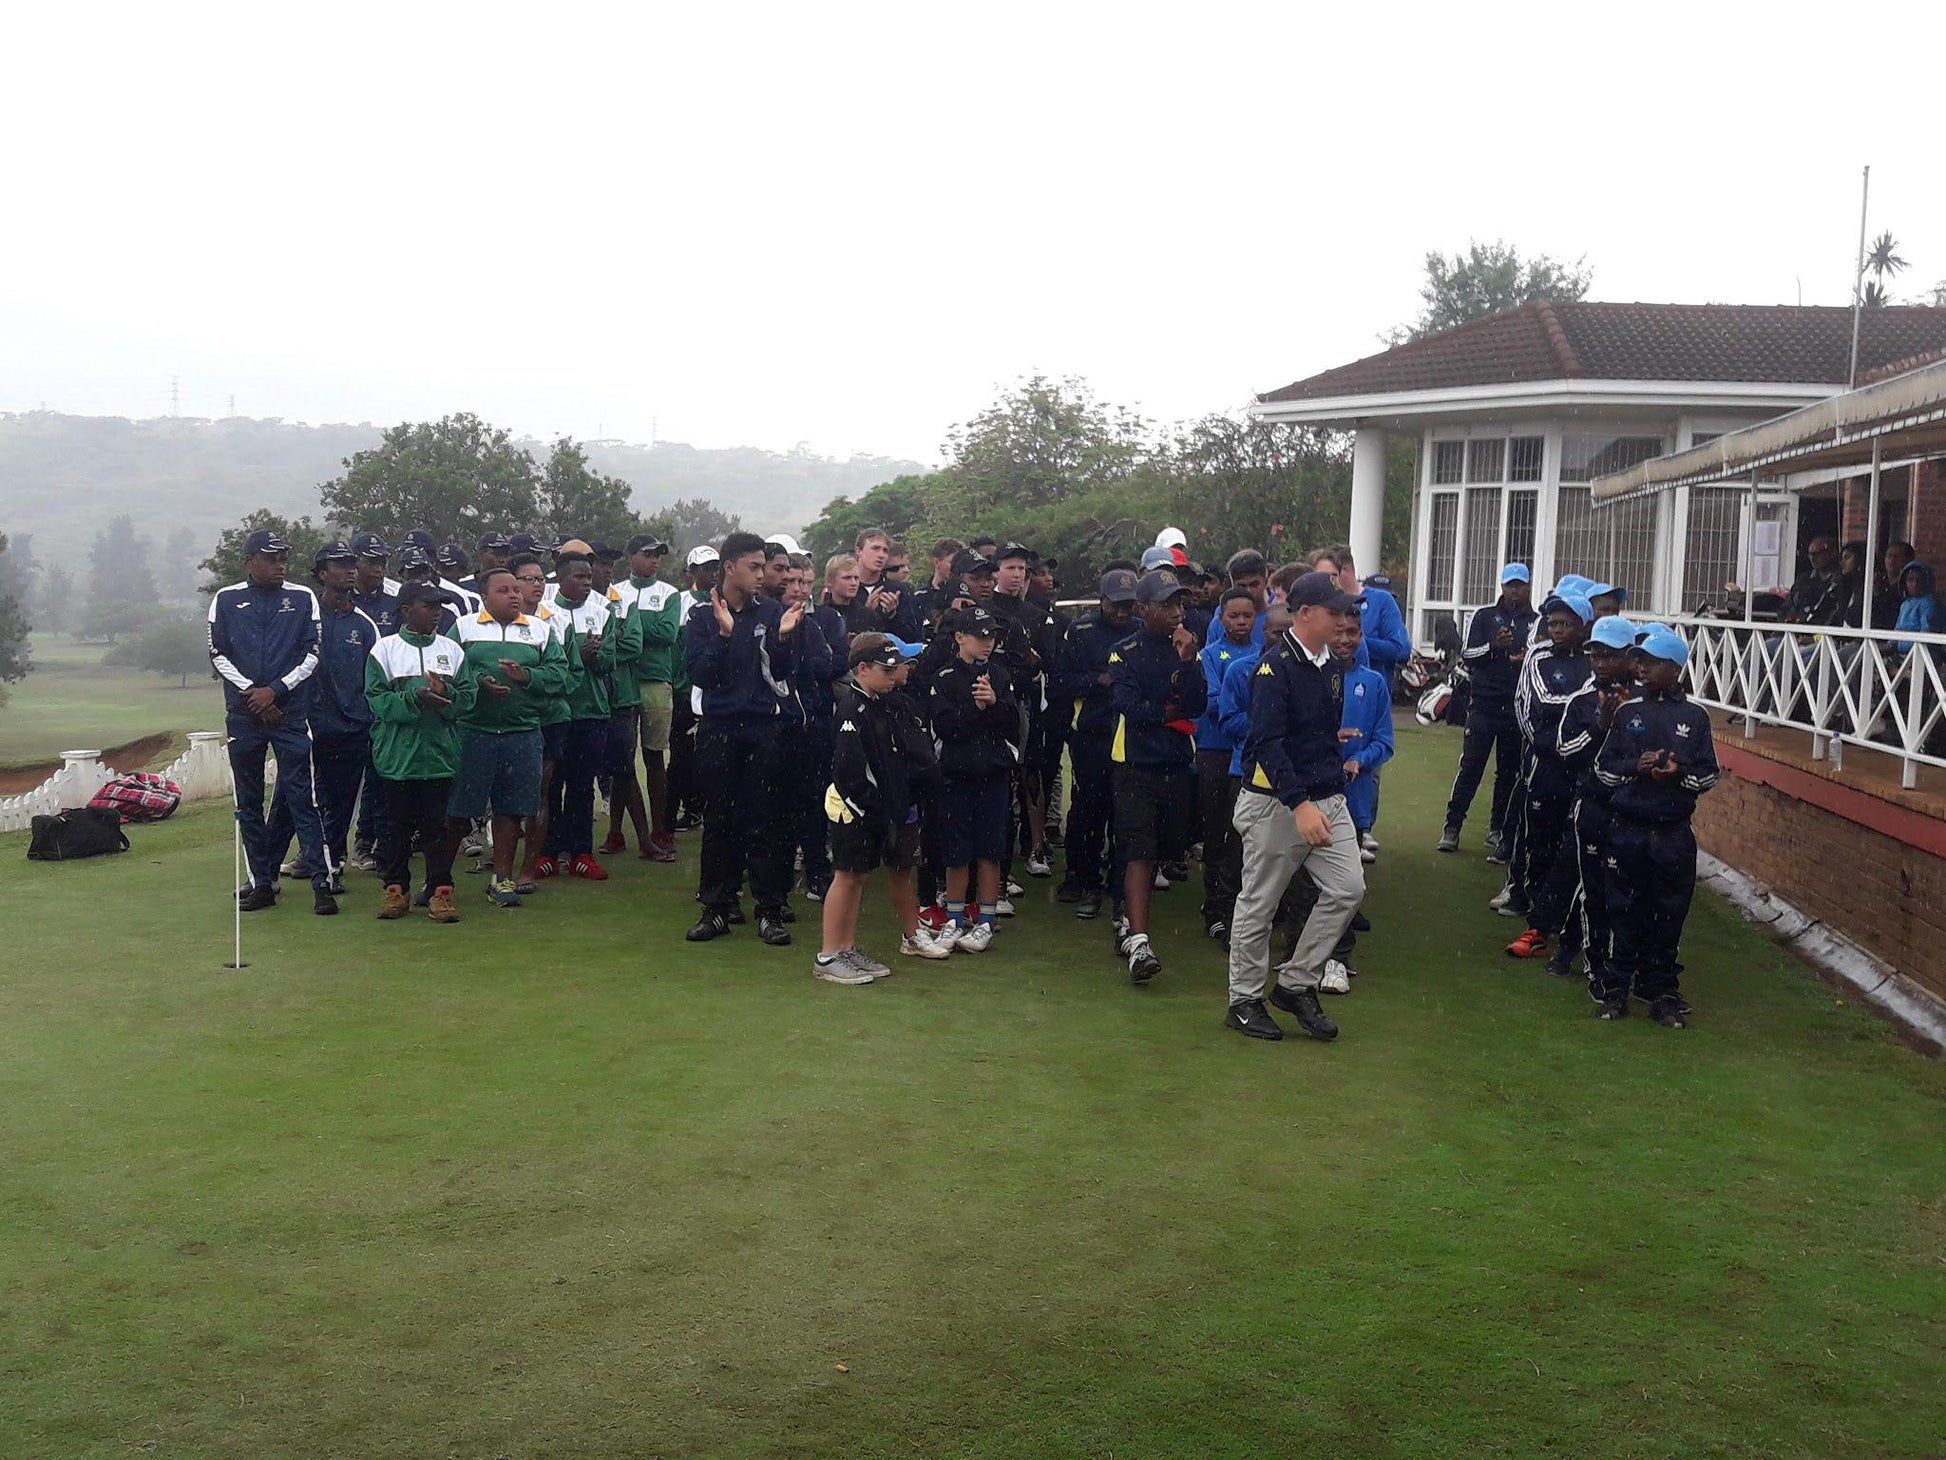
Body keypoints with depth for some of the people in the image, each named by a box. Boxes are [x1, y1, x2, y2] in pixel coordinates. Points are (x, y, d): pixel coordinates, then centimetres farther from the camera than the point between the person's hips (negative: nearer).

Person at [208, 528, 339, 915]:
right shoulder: (226, 600, 6)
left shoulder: (303, 599, 5)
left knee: (301, 797, -7)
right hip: (243, 713, 2)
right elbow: (218, 654, 4)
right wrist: (251, 693, -8)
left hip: (290, 712, -2)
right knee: (248, 802, 6)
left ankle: (321, 881, -7)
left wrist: (275, 690, -9)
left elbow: (312, 654, 2)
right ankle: (262, 883, 14)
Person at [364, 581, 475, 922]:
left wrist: (445, 693, -17)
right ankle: (396, 888, 18)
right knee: (398, 823, 8)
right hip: (396, 752, -1)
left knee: (438, 824, 3)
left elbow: (469, 694, 3)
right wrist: (415, 698, -21)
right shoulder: (385, 649, 0)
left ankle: (439, 890, 9)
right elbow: (377, 699, -8)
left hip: (440, 751, 1)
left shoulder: (451, 649, 8)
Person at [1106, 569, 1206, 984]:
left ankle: (1128, 920, 31)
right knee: (1139, 852, -13)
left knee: (1162, 851, 13)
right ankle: (1138, 942, -20)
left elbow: (1197, 706, -6)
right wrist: (1172, 713, -6)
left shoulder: (1188, 651, 9)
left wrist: (1187, 661, -16)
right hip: (1136, 764, -4)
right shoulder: (1125, 654, -1)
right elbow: (1129, 706, -15)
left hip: (1178, 766, 4)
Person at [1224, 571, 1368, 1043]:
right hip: (1275, 803, -7)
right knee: (1259, 904, 4)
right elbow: (1266, 743, -24)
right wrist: (1300, 805, -31)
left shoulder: (1332, 666, 11)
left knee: (1348, 888, -1)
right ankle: (1244, 1001, 18)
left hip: (1327, 799, 8)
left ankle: (1296, 983, 13)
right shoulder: (1276, 666, -16)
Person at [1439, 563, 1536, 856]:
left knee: (1509, 772, 7)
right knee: (1471, 767, -3)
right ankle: (1452, 826, 3)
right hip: (1484, 705, -1)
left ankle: (1497, 830, 16)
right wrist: (1494, 646, -19)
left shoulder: (1538, 622, 8)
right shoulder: (1484, 616, 5)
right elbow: (1468, 654, -2)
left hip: (1517, 709, 2)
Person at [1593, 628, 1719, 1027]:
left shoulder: (1695, 716, 3)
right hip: (1627, 828, 0)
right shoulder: (1627, 711, 4)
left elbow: (1709, 773, 4)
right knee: (1624, 910, 6)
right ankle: (1616, 988, 16)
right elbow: (1603, 766, 4)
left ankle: (1662, 991, 18)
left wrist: (1680, 772, -15)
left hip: (1673, 833, 0)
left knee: (1669, 915, 7)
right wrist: (1635, 767, -13)